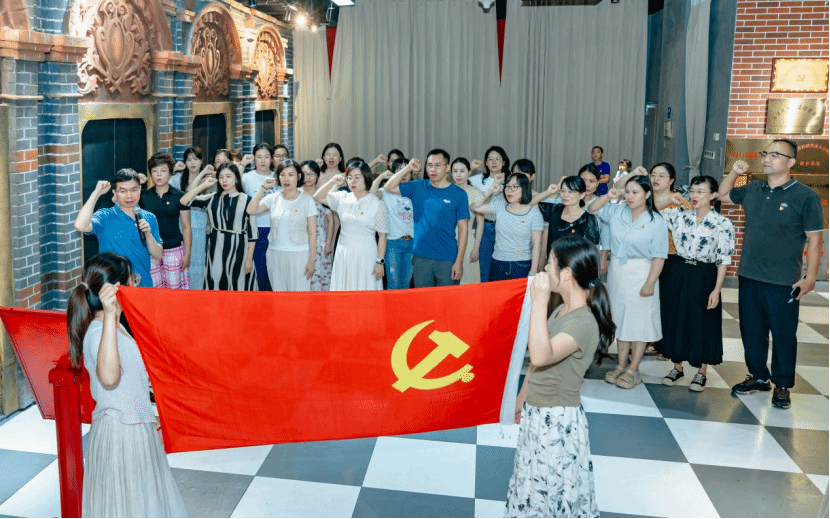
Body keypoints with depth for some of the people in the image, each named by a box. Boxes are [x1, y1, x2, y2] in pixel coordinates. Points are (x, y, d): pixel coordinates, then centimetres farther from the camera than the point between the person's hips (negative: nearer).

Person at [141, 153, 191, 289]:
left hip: (174, 249, -2)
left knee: (175, 287, 0)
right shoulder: (144, 196, 7)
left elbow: (186, 228, 2)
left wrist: (187, 254, -3)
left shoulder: (179, 197, 0)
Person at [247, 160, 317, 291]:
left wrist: (312, 260, -6)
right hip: (275, 254, 3)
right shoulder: (273, 198, 7)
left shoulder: (307, 200, -1)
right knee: (278, 290, 8)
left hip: (299, 255, -3)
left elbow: (312, 233, -2)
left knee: (299, 292, -2)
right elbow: (251, 210, -6)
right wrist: (263, 188, -6)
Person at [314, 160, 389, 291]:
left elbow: (382, 235, -7)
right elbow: (318, 197, 10)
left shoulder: (377, 204, -7)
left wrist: (380, 261, -10)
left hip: (365, 255, -4)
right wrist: (333, 182, -5)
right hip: (344, 252, 4)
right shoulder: (343, 198, 5)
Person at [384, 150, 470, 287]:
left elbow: (463, 228, -2)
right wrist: (408, 168, -6)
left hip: (448, 259, -2)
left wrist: (459, 261, -7)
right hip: (421, 257, 2)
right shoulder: (418, 187, 8)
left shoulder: (458, 194, 0)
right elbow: (389, 187, 5)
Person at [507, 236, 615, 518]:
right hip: (536, 414, 9)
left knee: (554, 490, 8)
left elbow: (541, 356, -41)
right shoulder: (561, 310, 3)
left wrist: (538, 302, -40)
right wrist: (524, 396, 22)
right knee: (534, 484, 24)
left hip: (558, 421, -9)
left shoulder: (583, 322, -26)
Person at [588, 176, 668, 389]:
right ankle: (621, 365, 22)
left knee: (639, 321, 2)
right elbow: (592, 210, 13)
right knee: (620, 318, 12)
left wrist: (650, 283, -18)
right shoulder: (617, 211, 2)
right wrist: (607, 196, -4)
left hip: (640, 274, -5)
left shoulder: (656, 221, -12)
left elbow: (659, 256, -14)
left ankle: (633, 370, 10)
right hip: (617, 272, 5)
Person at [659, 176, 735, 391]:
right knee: (675, 319, 10)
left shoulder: (722, 224, -9)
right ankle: (677, 367, 27)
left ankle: (701, 372, 22)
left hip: (704, 278, -3)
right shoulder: (679, 216, 0)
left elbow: (723, 260, -8)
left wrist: (716, 290, -12)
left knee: (703, 323, 5)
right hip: (677, 274, 3)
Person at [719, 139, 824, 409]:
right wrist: (734, 173, 4)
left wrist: (810, 277, -12)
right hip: (748, 276, 5)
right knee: (751, 331, 15)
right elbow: (722, 195, 22)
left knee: (783, 335, 5)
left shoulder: (805, 196, -9)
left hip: (783, 282, -5)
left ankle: (782, 386, 20)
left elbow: (814, 239, -8)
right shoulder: (752, 190, 6)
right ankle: (758, 376, 31)